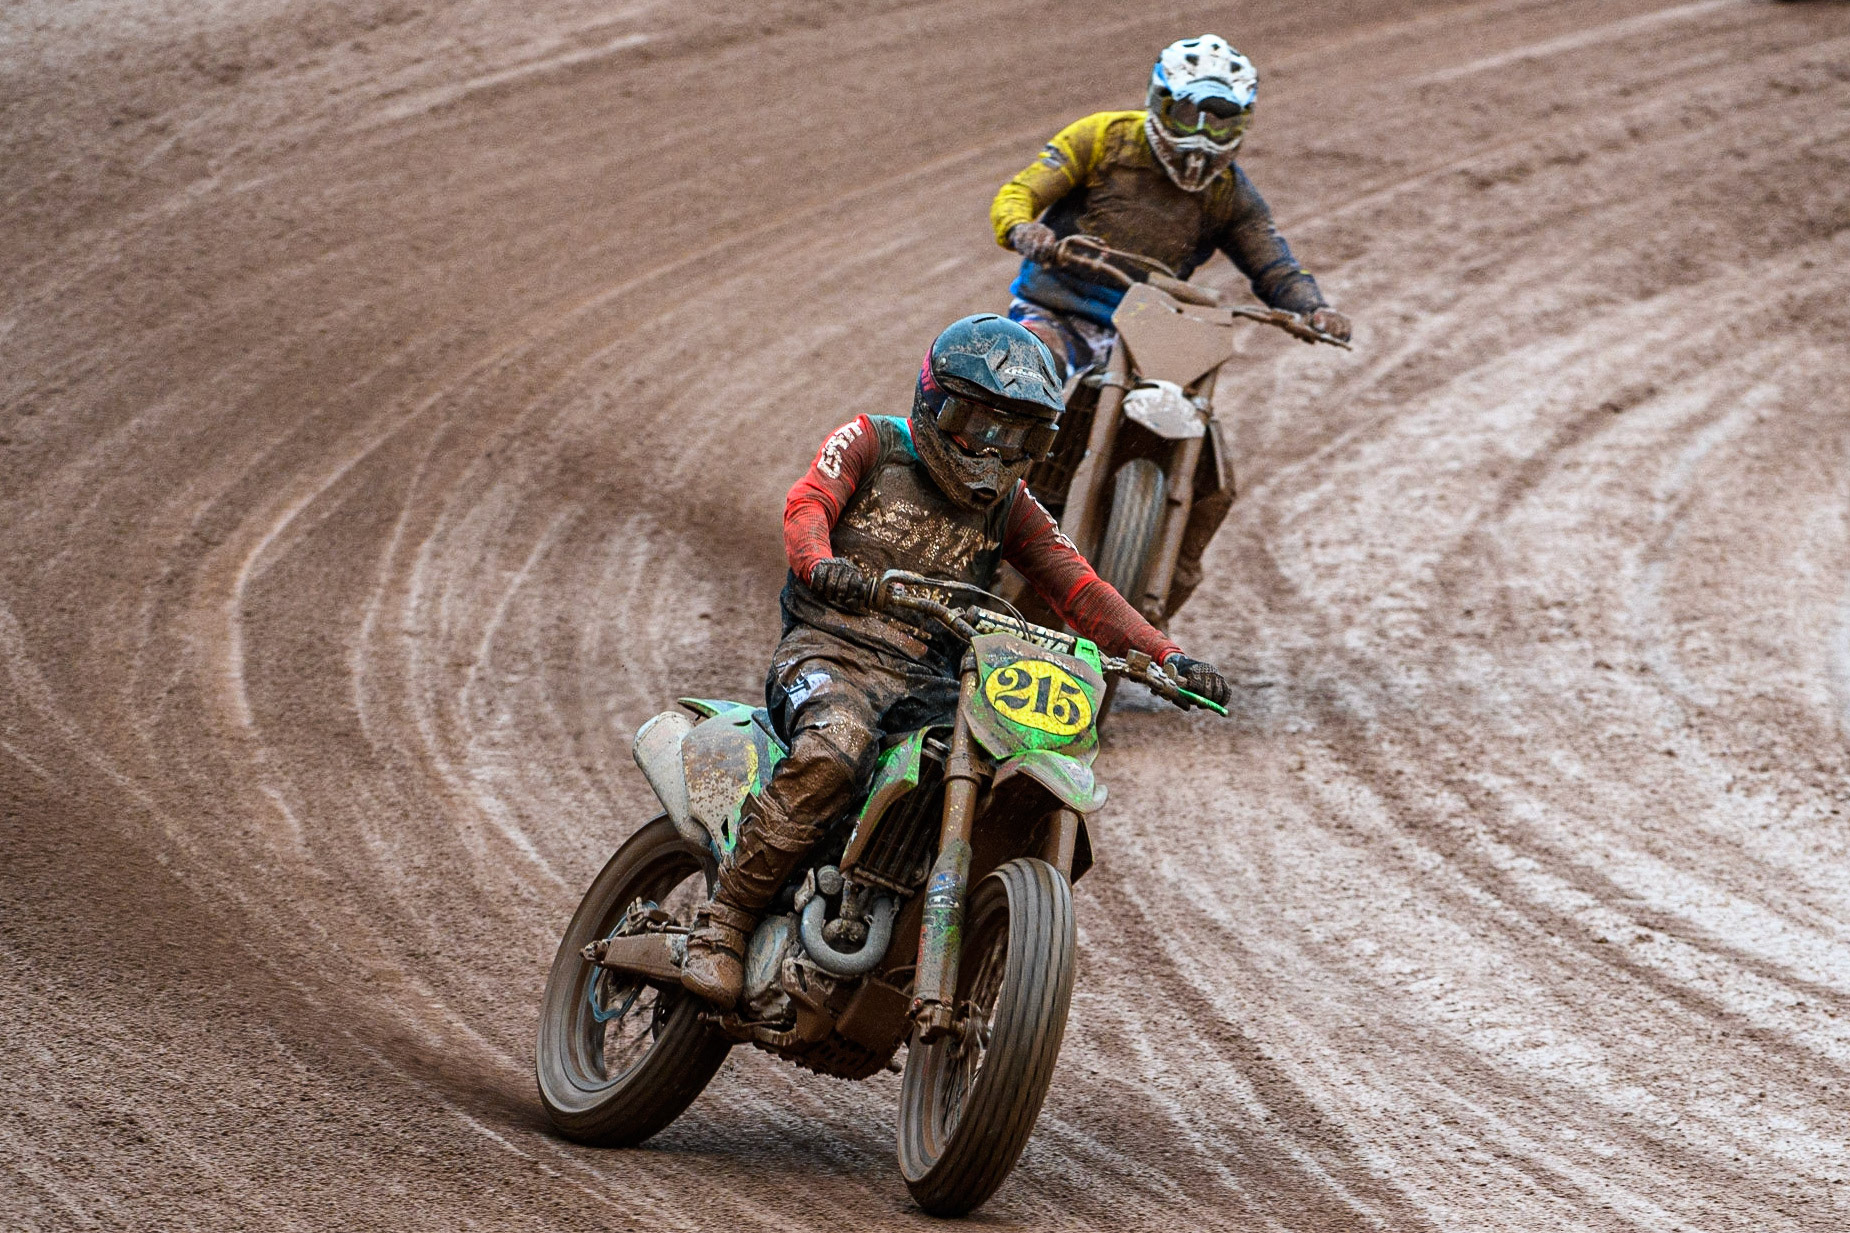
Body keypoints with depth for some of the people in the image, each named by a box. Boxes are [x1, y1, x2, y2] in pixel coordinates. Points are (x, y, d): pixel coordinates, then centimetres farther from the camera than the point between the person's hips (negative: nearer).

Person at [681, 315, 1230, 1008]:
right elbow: (807, 504, -10)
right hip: (831, 653, -4)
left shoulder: (1008, 504, 19)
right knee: (835, 750, -38)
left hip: (931, 687, 4)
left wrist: (1163, 656, -5)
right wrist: (822, 565, -34)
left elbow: (1074, 585, 11)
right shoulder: (870, 444, 7)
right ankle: (723, 926, -28)